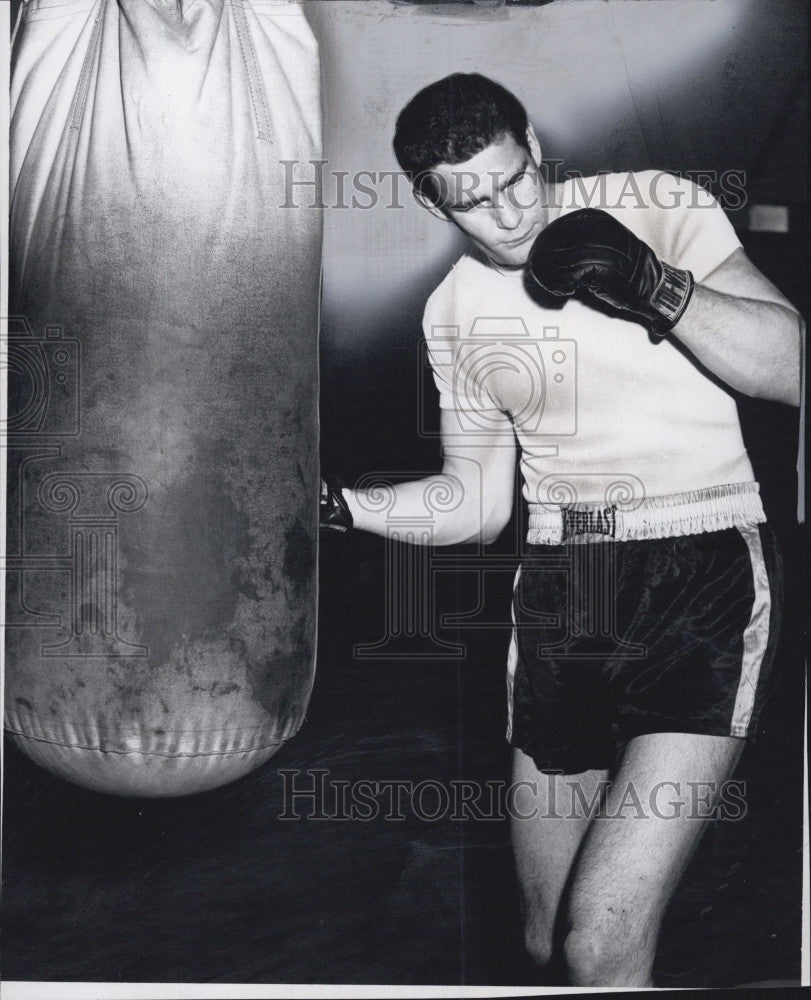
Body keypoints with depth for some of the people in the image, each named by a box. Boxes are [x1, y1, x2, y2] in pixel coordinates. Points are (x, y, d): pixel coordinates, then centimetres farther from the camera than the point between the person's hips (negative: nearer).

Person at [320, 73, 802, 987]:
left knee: (601, 948, -18)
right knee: (549, 942, 16)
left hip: (703, 579, -5)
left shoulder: (655, 207, -4)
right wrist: (337, 503, 1)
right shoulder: (454, 312, 9)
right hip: (558, 601, 5)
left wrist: (658, 290, -24)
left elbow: (791, 370, -11)